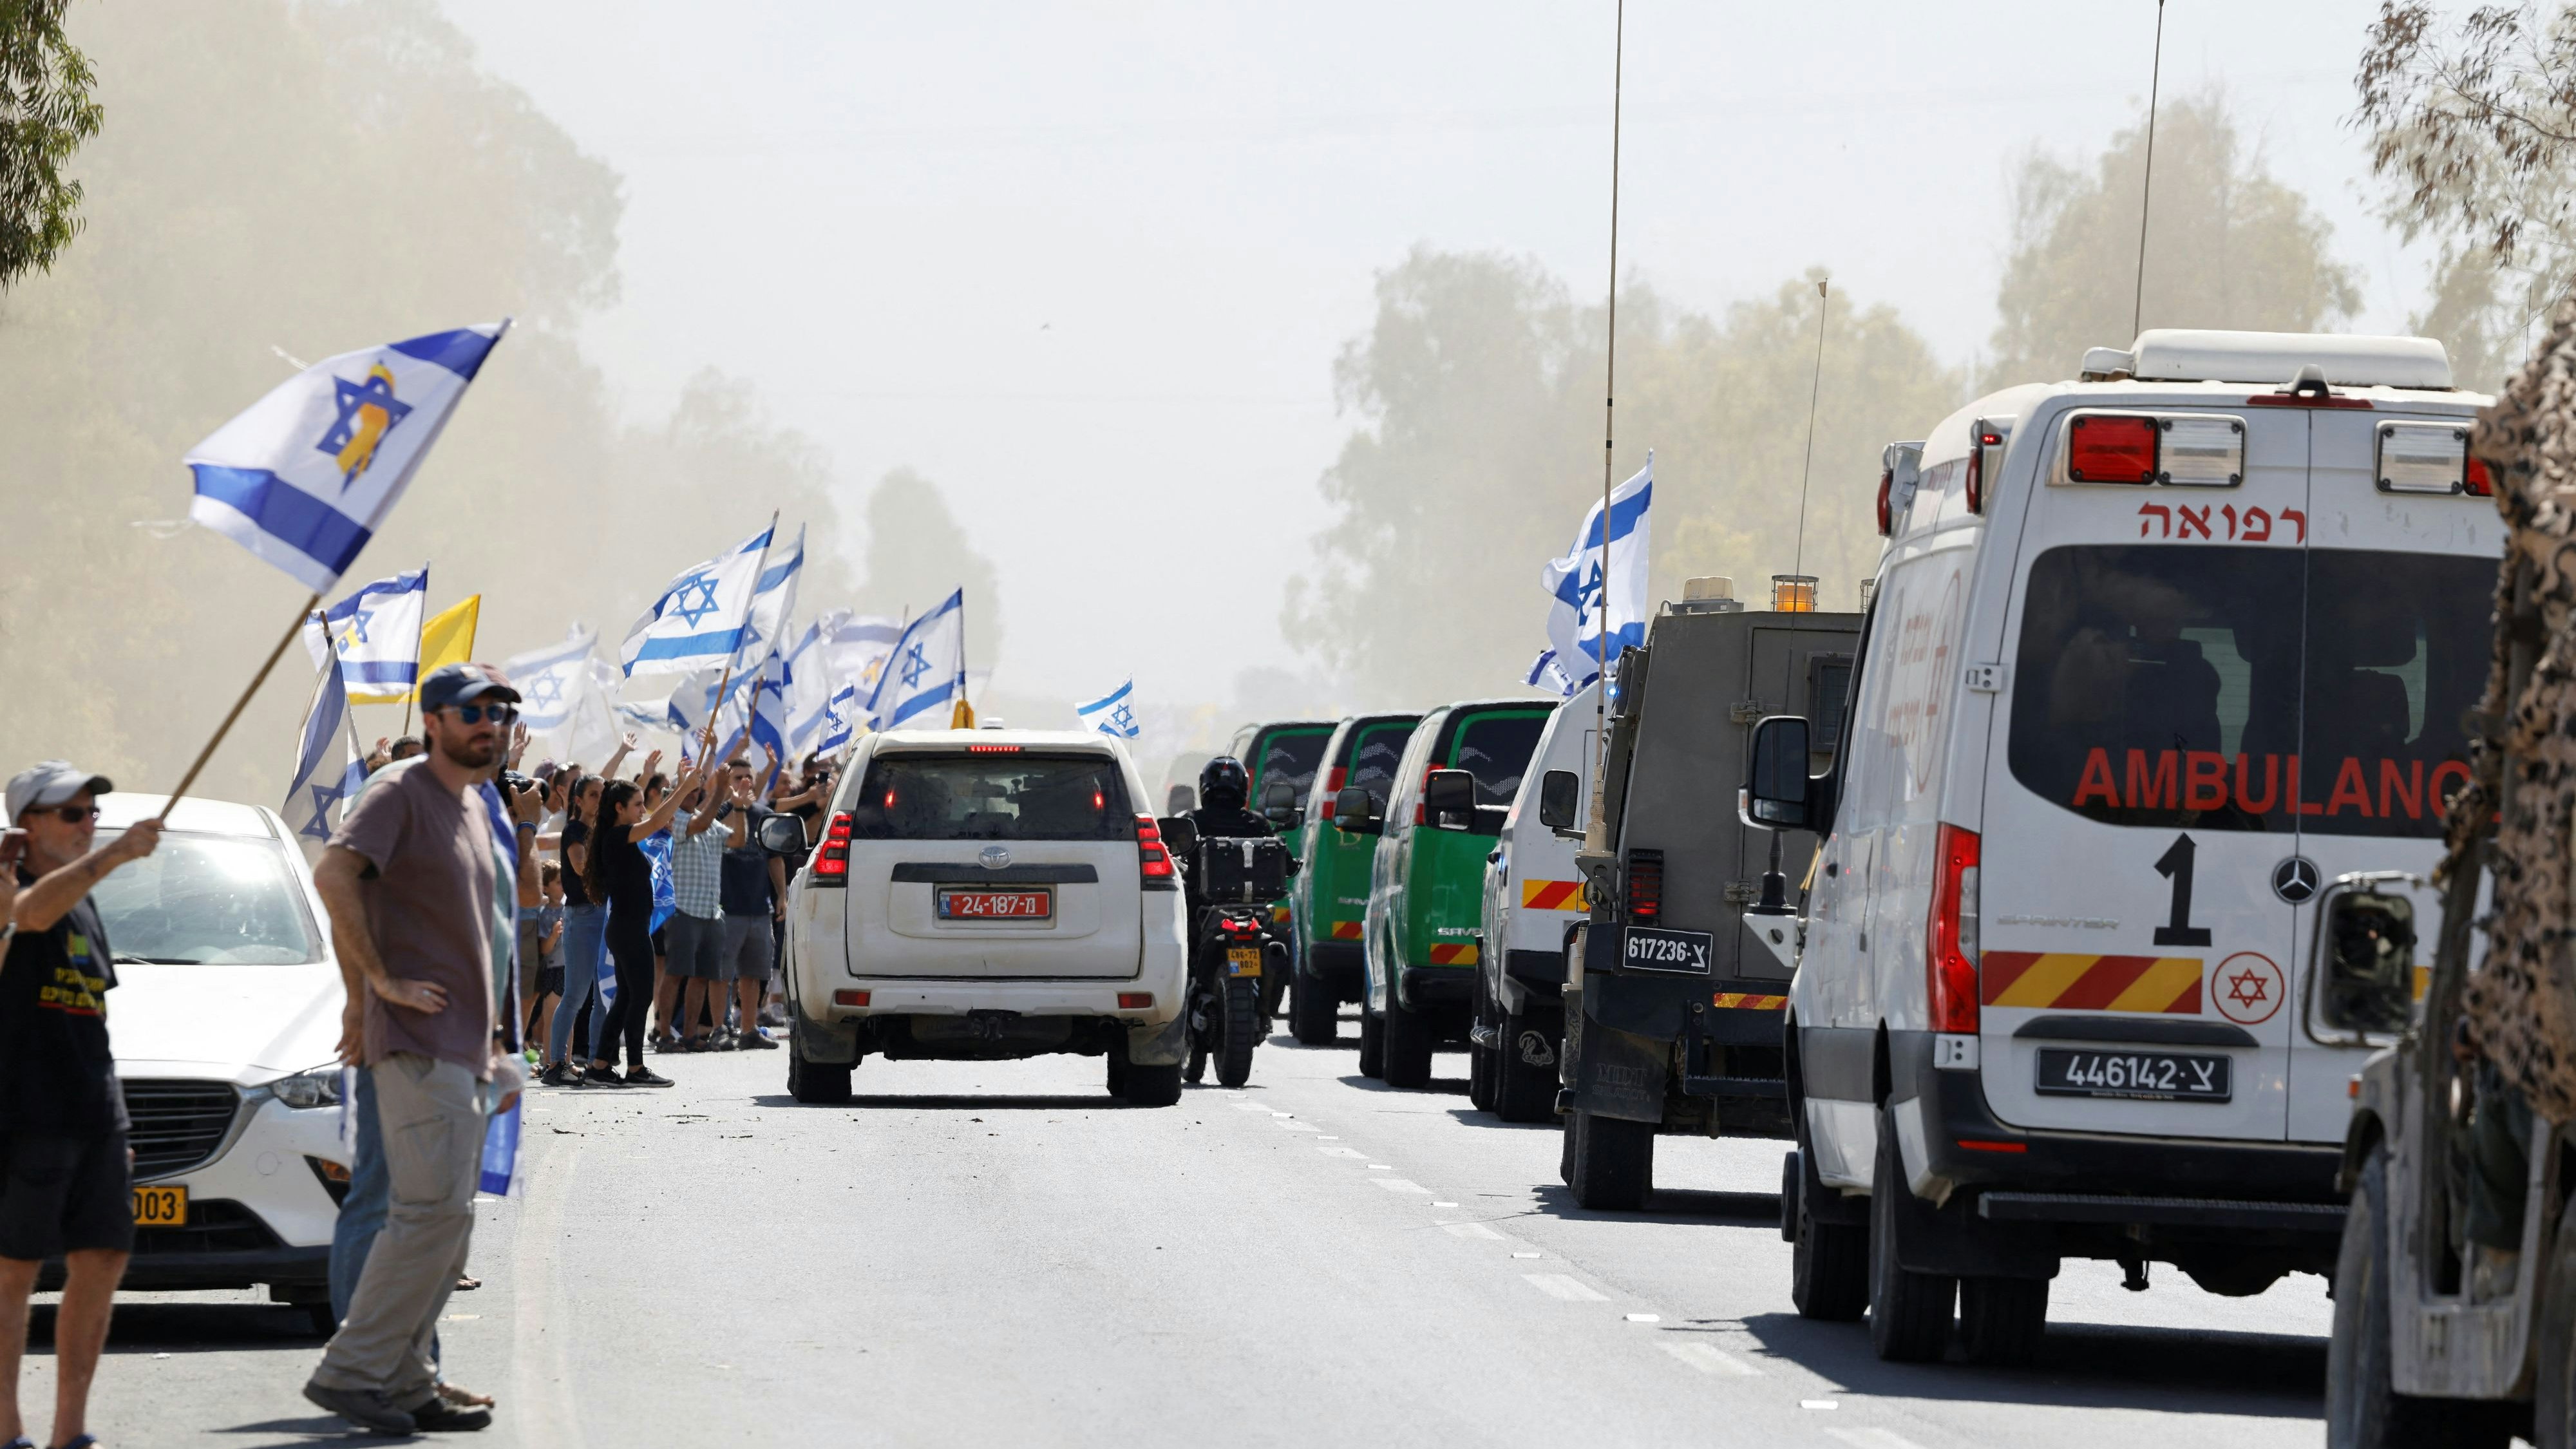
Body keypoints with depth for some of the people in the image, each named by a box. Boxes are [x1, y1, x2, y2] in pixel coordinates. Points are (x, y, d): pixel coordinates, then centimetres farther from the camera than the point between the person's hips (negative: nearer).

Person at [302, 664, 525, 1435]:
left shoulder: (475, 806, 19)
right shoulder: (402, 791, -9)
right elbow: (335, 873, -23)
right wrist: (380, 981, -21)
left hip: (463, 1046, 9)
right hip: (417, 1042, -9)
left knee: (439, 1219, 10)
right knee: (436, 1211, -15)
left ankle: (404, 1382, 13)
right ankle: (351, 1370, -13)